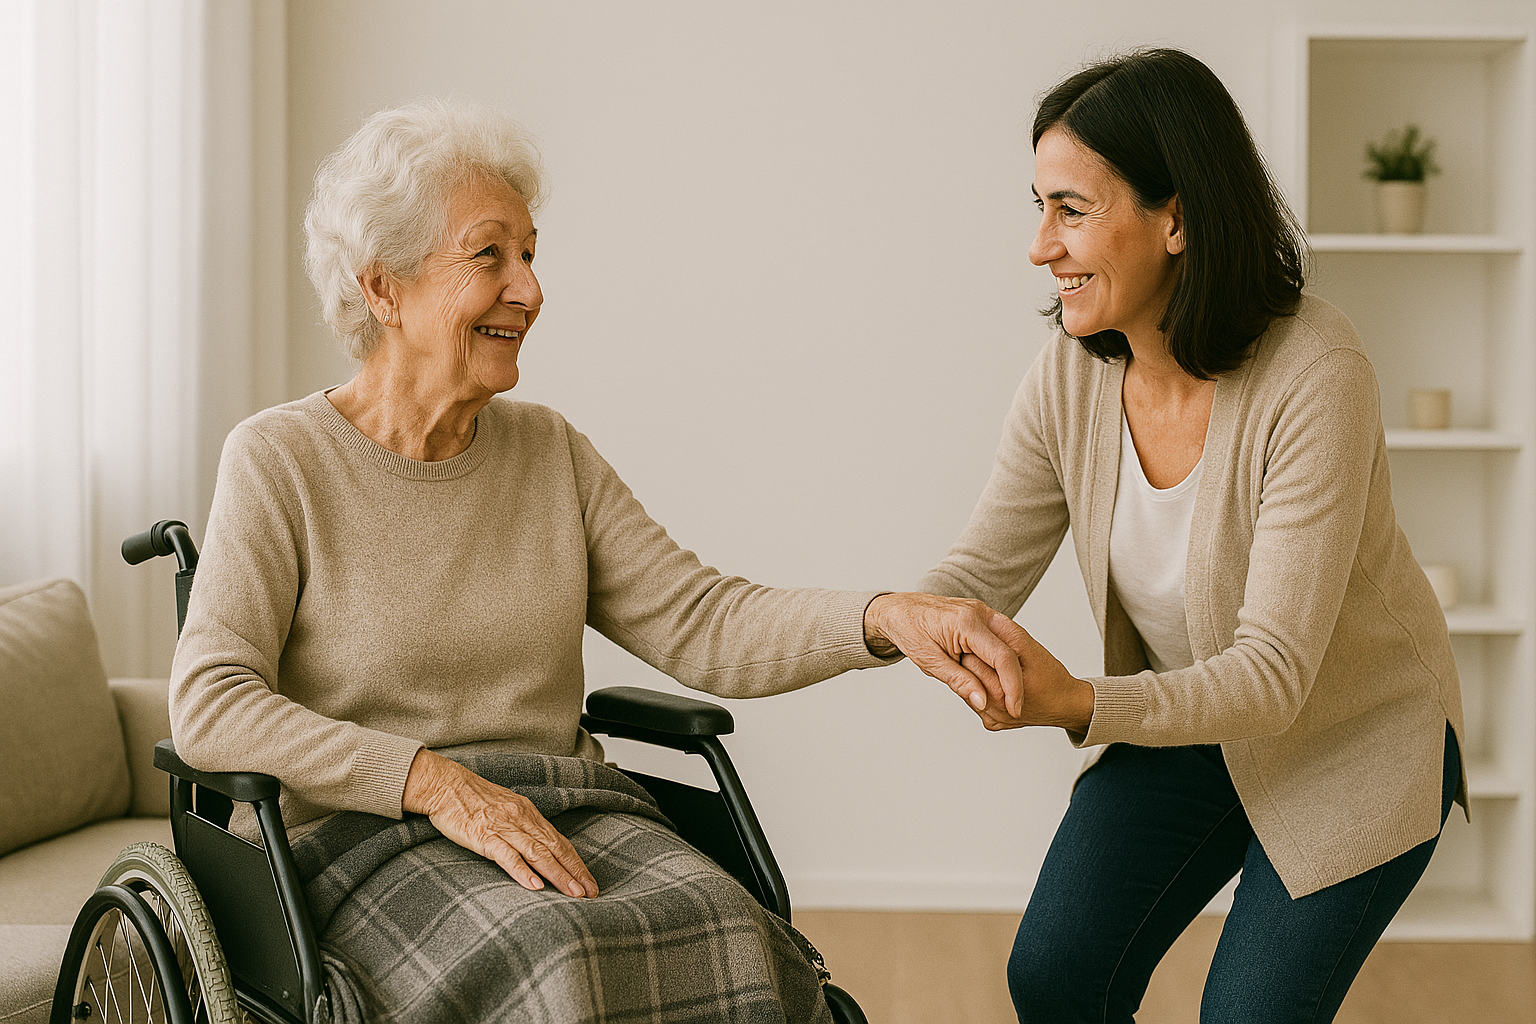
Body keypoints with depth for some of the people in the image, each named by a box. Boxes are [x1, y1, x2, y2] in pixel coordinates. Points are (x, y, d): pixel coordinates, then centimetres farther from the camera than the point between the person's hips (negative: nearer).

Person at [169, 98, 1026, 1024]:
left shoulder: (551, 453, 14)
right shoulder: (281, 460, -1)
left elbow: (701, 624, 6)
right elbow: (210, 703, -11)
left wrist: (886, 619, -12)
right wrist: (438, 783, -21)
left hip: (563, 820, 5)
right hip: (362, 839, -4)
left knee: (723, 935, -28)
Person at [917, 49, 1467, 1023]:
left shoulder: (1315, 375, -33)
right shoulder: (1072, 374, -16)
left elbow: (1274, 673, -34)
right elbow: (979, 578, -9)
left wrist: (1081, 703, -50)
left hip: (1353, 735, -5)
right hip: (1183, 723, 5)